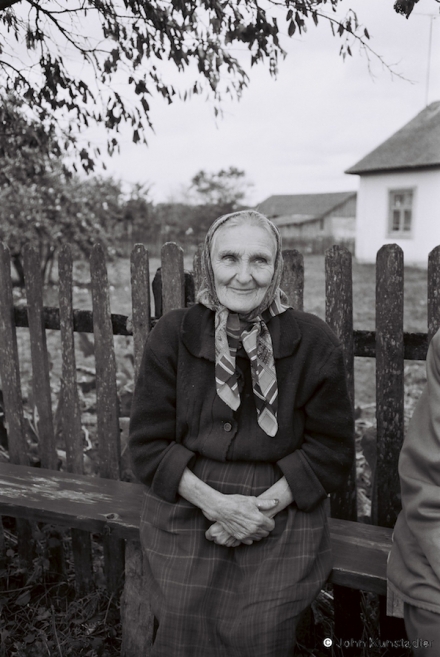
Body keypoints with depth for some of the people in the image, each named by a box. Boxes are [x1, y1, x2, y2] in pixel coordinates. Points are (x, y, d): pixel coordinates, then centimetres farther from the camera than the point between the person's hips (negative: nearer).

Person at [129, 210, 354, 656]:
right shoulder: (172, 335, -4)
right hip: (187, 509, 1)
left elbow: (331, 449, -1)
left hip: (282, 512, 0)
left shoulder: (313, 343, -5)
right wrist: (215, 503, -14)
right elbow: (148, 444, -2)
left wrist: (263, 506, -12)